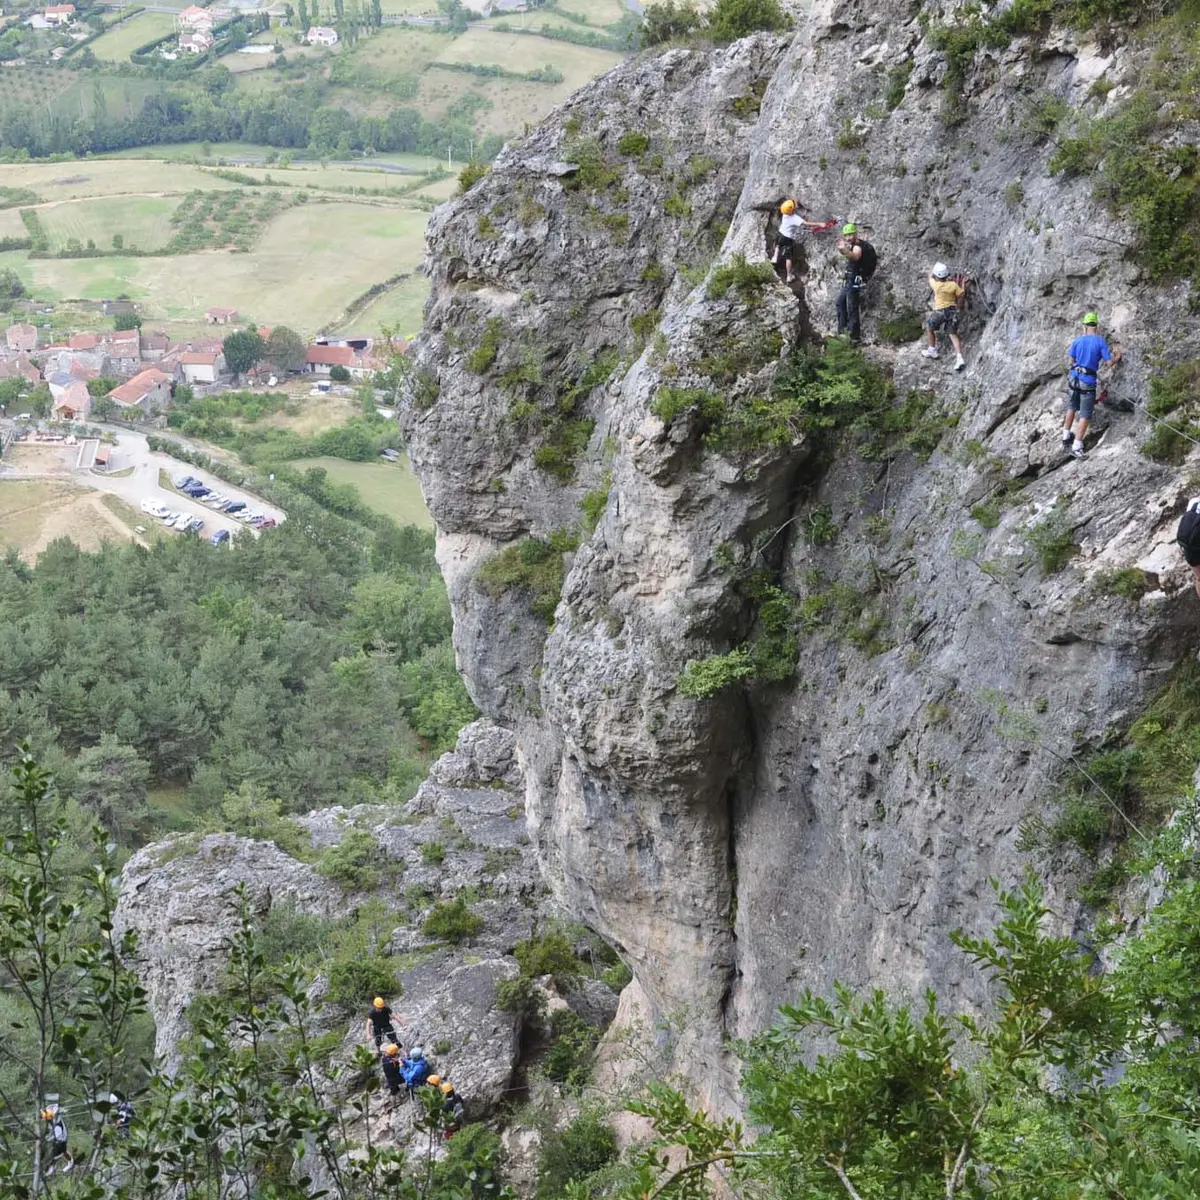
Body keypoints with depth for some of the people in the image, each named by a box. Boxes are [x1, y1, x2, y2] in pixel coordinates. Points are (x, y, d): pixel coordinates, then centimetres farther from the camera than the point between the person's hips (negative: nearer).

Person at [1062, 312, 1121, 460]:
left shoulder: (1078, 340, 1)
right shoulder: (1100, 342, -9)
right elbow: (1110, 362, -9)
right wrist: (1117, 357, 12)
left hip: (1074, 377, 4)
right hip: (1088, 381, -4)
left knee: (1072, 408, 25)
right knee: (1085, 415, 2)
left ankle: (1066, 436, 34)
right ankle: (1077, 446, -3)